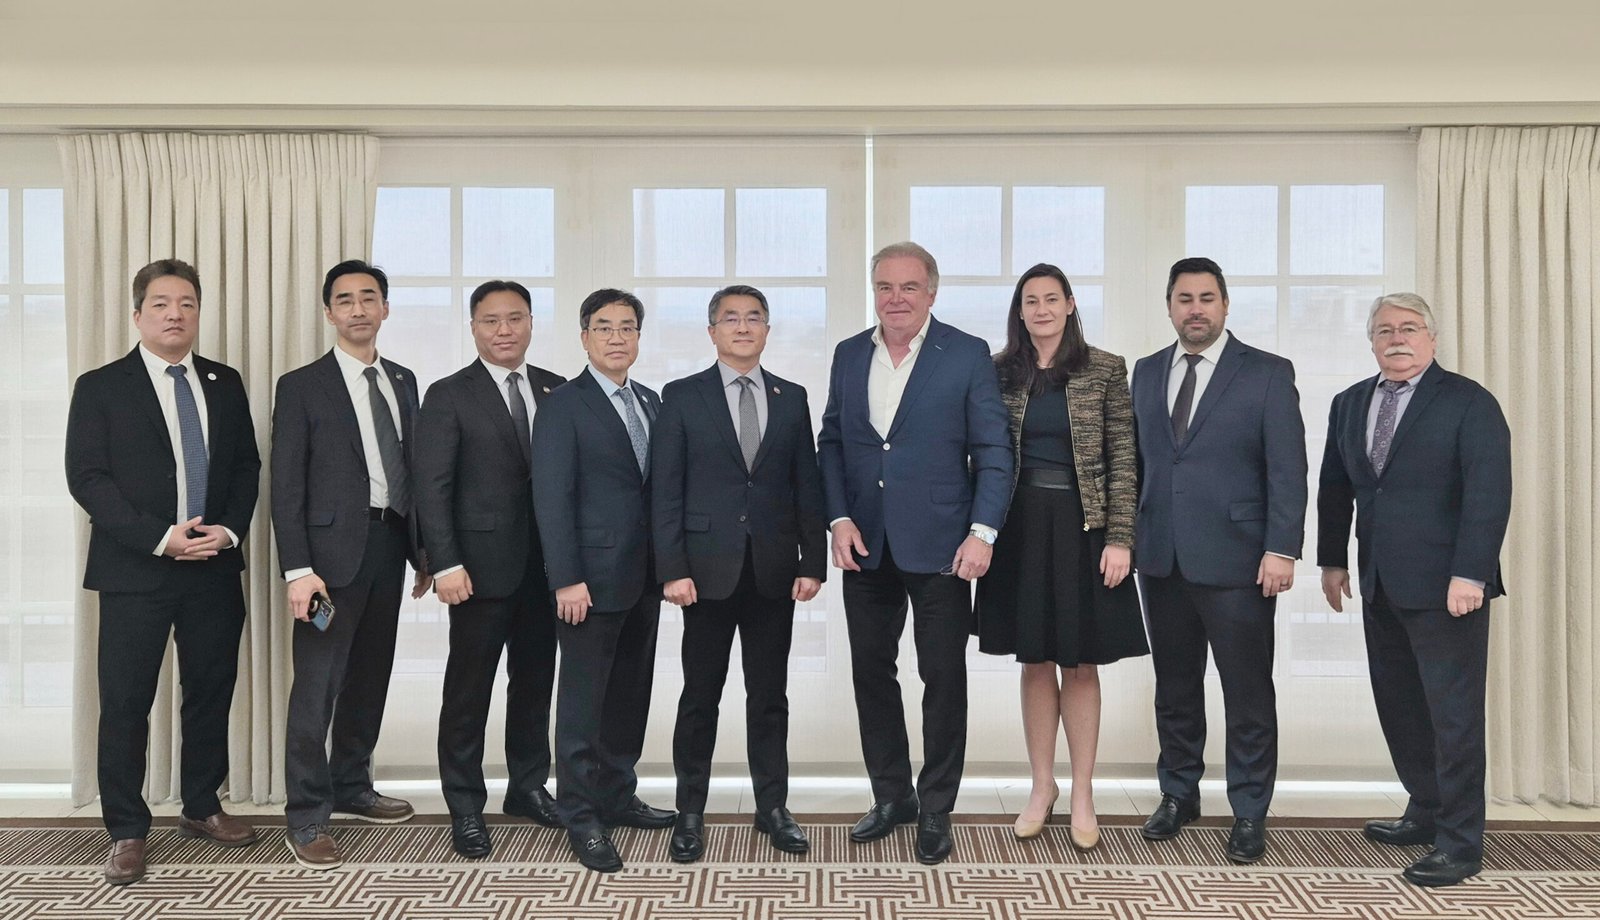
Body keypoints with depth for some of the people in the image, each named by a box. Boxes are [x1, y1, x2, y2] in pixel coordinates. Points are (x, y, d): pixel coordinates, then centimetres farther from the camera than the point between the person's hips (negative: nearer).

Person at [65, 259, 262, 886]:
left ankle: (202, 809, 27)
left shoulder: (225, 384, 11)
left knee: (212, 691, 11)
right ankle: (127, 833, 14)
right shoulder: (100, 387, -1)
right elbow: (86, 479, -7)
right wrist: (159, 538, -16)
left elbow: (247, 465, 11)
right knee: (126, 704, 1)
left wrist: (230, 528, -7)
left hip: (214, 569, 4)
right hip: (134, 573, -3)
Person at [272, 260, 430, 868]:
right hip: (333, 549, -5)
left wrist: (422, 548, 12)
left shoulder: (403, 382, 13)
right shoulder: (302, 387, -2)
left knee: (370, 676, 13)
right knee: (318, 685, -4)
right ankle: (305, 818, 5)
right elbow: (286, 485, -7)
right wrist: (297, 569, -14)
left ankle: (351, 788, 28)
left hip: (390, 544, 6)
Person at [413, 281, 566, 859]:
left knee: (535, 681, 14)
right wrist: (446, 564, -15)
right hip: (483, 566, -4)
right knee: (469, 689, 4)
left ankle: (529, 786, 29)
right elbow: (432, 487, -7)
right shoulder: (449, 397, -3)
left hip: (545, 566, 4)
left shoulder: (557, 391, 8)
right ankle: (465, 808, 15)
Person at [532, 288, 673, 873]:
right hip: (592, 578, -7)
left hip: (643, 578, 7)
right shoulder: (563, 406, -7)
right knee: (583, 700, 2)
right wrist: (566, 579, -17)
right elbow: (552, 497, -12)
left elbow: (660, 487, 14)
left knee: (631, 694, 14)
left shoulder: (651, 402, 14)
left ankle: (617, 797, 28)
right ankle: (581, 818, 12)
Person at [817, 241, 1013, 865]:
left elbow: (993, 451, -5)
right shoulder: (849, 355, 8)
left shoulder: (968, 355, -4)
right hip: (866, 546, 4)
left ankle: (936, 810, 19)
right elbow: (831, 442, 10)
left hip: (939, 547, -4)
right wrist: (839, 518, -3)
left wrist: (983, 532, -14)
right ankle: (891, 795, 29)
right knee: (871, 672, 12)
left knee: (944, 680, 4)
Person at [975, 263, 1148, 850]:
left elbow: (1123, 460, -2)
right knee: (1035, 661, 9)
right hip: (1020, 529, 2)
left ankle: (1082, 795, 17)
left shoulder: (1106, 371, 0)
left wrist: (1119, 538, -9)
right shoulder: (999, 373, 5)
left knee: (1080, 664, 5)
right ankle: (1042, 787, 22)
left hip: (1081, 528, -2)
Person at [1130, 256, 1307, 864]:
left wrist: (1282, 549, -13)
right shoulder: (1146, 373, 11)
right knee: (1174, 686, 14)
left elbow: (1288, 469, -6)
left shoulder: (1268, 374, -2)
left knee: (1248, 693, 4)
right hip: (1161, 558, 4)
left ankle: (1249, 813, 17)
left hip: (1235, 560, -4)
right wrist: (1127, 538, 7)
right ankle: (1179, 793, 29)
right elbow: (1138, 460, 12)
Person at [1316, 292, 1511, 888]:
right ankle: (1426, 814, 28)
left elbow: (1489, 493, -13)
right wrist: (1332, 559, 12)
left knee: (1453, 712, 0)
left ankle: (1460, 843, 10)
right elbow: (1334, 488, 17)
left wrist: (1469, 574, -19)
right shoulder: (1349, 404, 12)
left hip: (1445, 586, -6)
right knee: (1398, 706, 13)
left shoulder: (1468, 402, -6)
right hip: (1380, 585, 6)